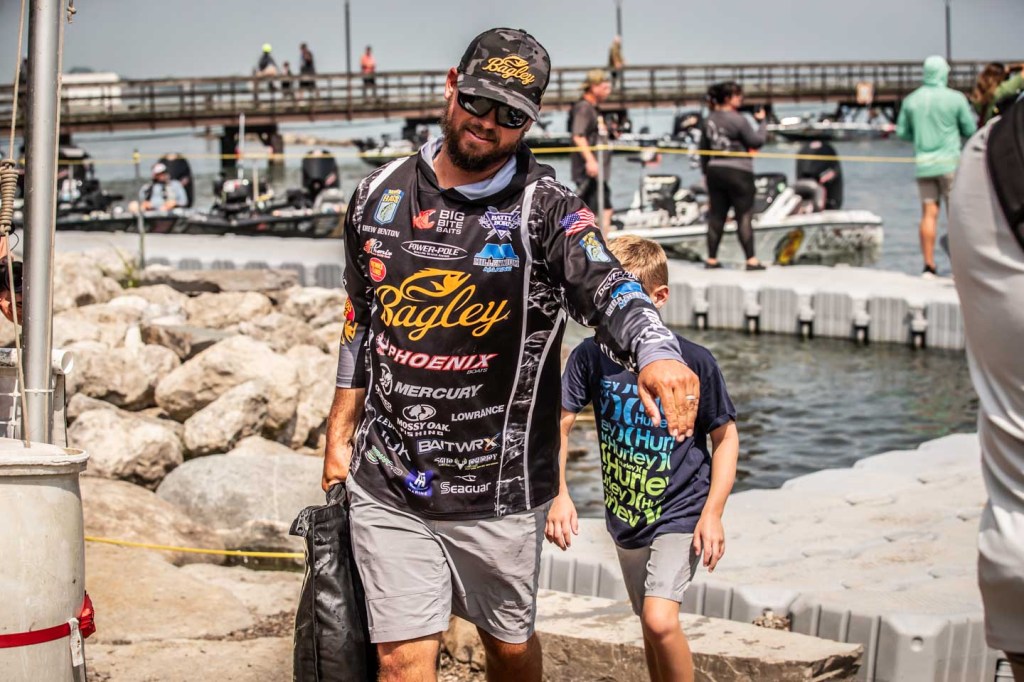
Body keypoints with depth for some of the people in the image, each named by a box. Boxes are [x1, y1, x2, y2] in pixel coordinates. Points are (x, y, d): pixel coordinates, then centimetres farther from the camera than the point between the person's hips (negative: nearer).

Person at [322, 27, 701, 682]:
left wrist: (657, 354, -49)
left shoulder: (546, 208, -9)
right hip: (386, 483, 2)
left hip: (499, 489, -2)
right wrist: (340, 432, 16)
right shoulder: (381, 194, 3)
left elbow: (606, 287, -28)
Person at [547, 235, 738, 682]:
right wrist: (559, 494, -21)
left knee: (660, 620, -21)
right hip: (625, 515, 4)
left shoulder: (695, 362, -13)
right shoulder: (590, 357, -7)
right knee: (651, 629, 16)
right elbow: (557, 425, -7)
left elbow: (725, 437, -3)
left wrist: (713, 513, -10)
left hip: (681, 513, -4)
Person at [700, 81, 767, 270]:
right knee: (744, 216, -2)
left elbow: (704, 148, 14)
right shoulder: (737, 120, -15)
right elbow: (757, 141, -11)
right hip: (738, 171, -6)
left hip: (715, 171, 6)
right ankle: (751, 260, -2)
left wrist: (705, 171, 23)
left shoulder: (710, 119, 7)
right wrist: (762, 122, 4)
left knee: (716, 215, 10)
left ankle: (711, 259, 12)